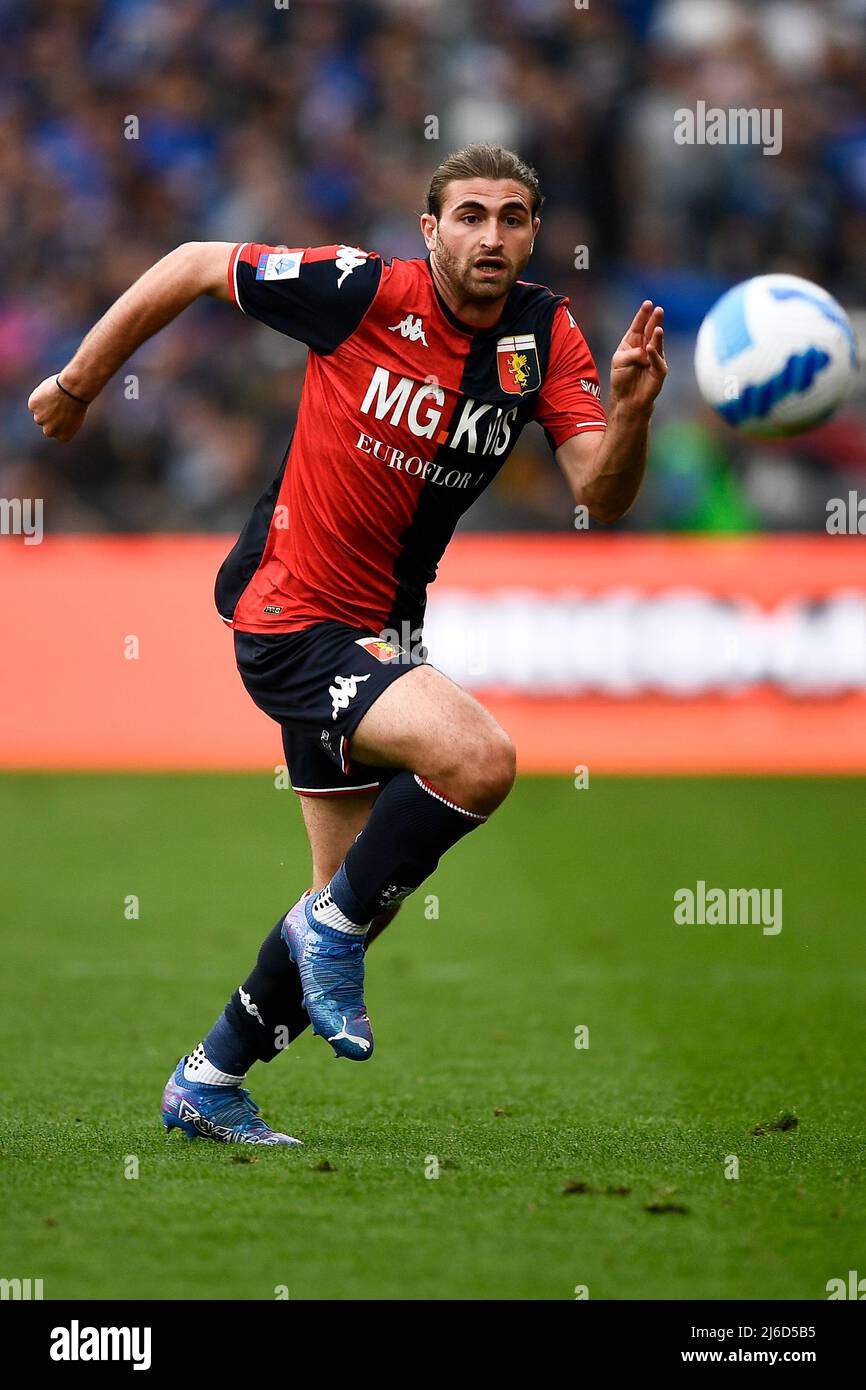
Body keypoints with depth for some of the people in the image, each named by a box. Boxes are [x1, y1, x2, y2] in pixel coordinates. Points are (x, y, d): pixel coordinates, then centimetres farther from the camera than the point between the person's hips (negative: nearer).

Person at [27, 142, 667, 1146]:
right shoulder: (366, 291, -16)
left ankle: (207, 1083, 30)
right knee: (478, 758, -28)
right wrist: (77, 383, 2)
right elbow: (193, 266, -5)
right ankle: (334, 930, -6)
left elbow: (602, 497, -11)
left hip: (378, 631, 7)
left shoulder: (543, 333, -3)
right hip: (292, 619, -7)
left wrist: (630, 412, -32)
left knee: (352, 892, 15)